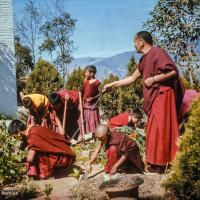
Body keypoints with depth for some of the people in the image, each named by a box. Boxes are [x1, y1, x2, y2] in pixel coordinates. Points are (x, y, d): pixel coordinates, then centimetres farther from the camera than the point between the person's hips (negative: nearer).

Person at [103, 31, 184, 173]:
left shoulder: (157, 52, -9)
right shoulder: (144, 60, 18)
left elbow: (173, 71, -19)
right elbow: (132, 78, 23)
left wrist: (153, 79, -14)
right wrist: (112, 85, 22)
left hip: (162, 95, -9)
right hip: (155, 97, 9)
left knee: (160, 128, -7)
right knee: (155, 129, 10)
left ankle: (161, 163, 0)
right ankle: (157, 161, 17)